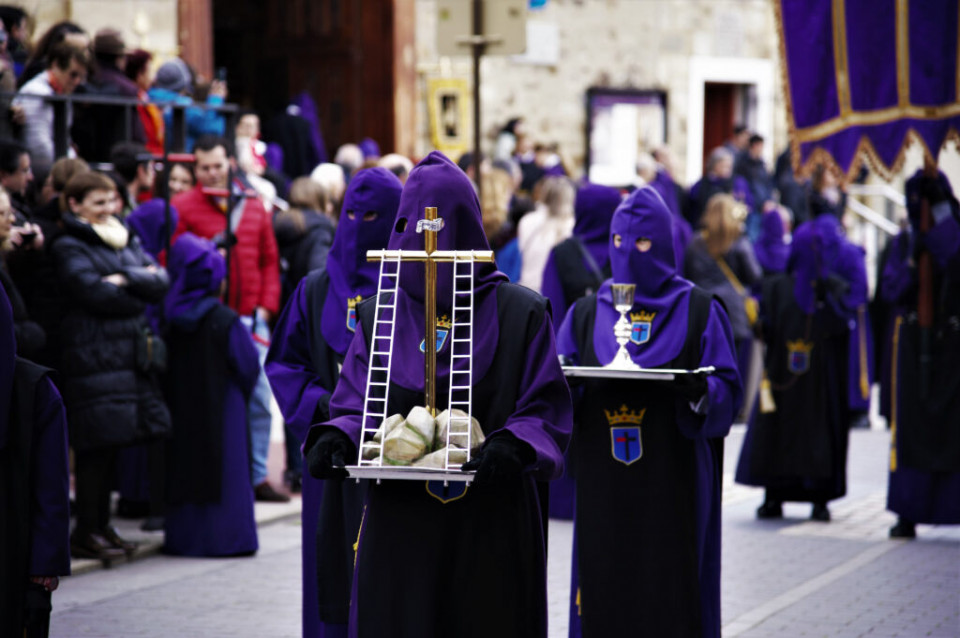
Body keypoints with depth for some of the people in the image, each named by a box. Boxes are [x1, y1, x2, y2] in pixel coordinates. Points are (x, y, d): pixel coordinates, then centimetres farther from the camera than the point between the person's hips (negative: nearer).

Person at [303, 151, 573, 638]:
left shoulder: (520, 314, 3)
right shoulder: (379, 315, 11)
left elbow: (546, 413, -1)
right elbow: (356, 406, 9)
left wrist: (513, 446, -20)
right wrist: (333, 436, -12)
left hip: (491, 527, -2)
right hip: (400, 521, 2)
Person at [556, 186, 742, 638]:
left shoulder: (700, 312, 4)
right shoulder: (587, 314, 14)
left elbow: (728, 393, -2)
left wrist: (700, 392, -23)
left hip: (673, 485, -3)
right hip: (602, 486, 3)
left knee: (671, 592, -4)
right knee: (603, 583, 2)